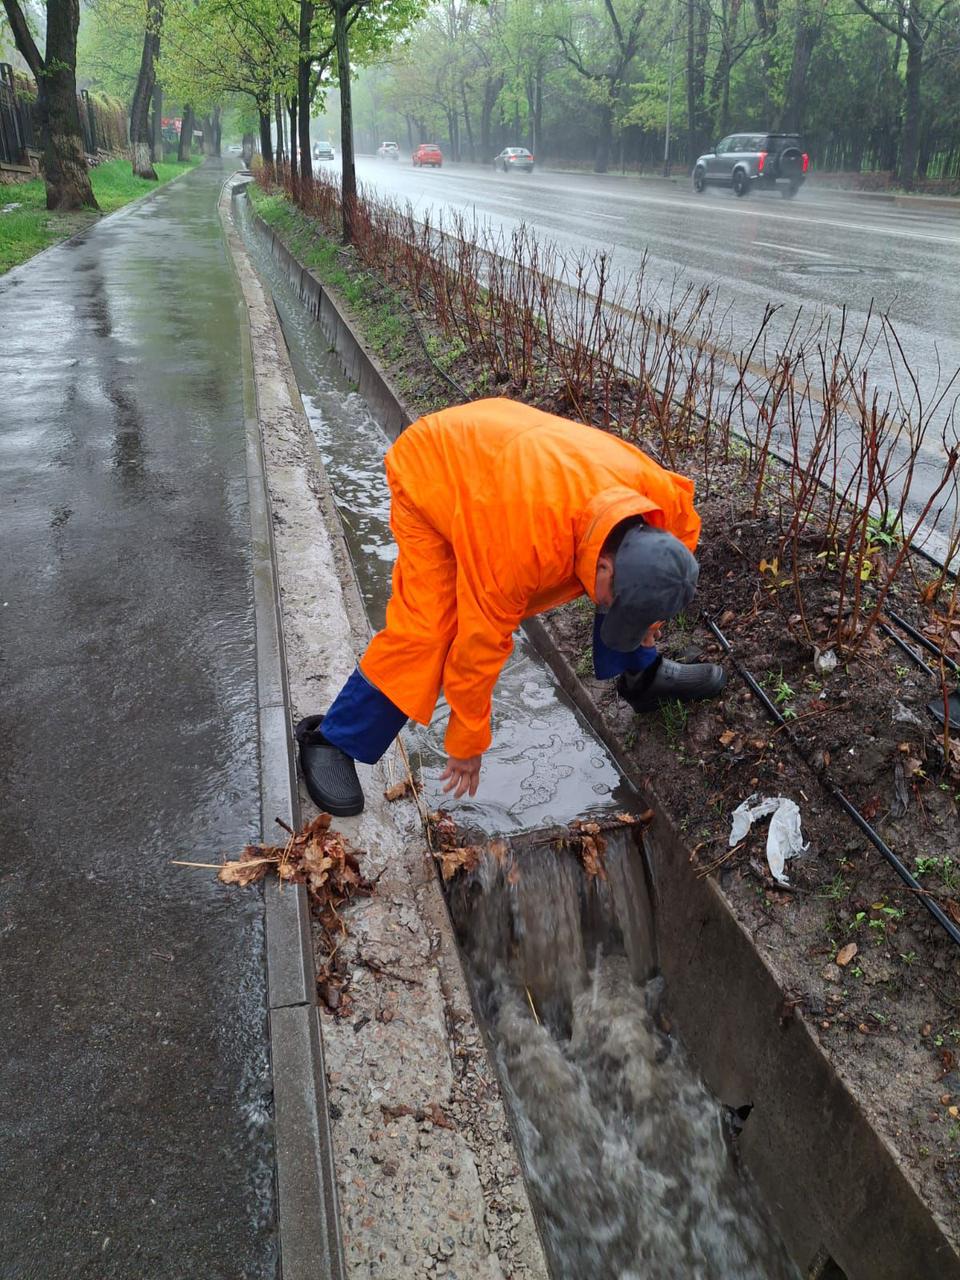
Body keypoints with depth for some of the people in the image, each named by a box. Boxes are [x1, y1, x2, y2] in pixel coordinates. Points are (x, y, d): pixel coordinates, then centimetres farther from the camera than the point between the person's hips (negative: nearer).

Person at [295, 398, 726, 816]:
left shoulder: (659, 490, -25)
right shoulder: (525, 539, -43)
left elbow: (683, 531, 2)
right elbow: (481, 640, -31)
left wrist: (650, 614, 3)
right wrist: (467, 743, -18)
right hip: (431, 474, -6)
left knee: (627, 575, 1)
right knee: (426, 628, -19)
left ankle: (642, 676, 24)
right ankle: (330, 741, -3)